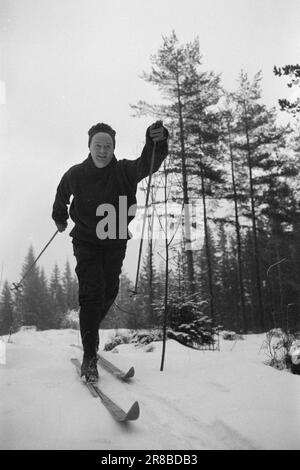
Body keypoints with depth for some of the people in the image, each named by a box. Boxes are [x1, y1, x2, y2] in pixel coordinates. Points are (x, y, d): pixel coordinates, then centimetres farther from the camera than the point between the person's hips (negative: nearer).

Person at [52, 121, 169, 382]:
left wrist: (158, 140, -54)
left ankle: (90, 329, 42)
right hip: (86, 242, -1)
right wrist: (60, 218, 28)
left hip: (115, 243, 2)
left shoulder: (124, 171, -14)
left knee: (109, 292, 11)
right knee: (92, 292, -13)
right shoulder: (76, 174, -10)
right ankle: (89, 356, -6)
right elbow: (62, 195, 13)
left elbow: (149, 163, -34)